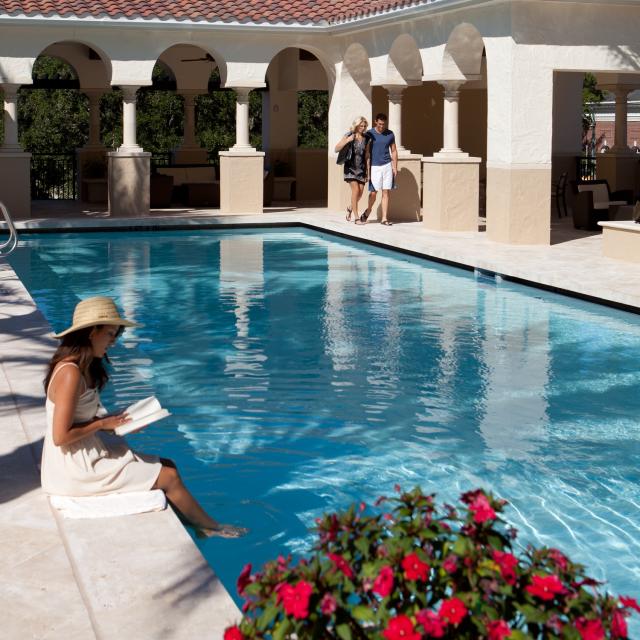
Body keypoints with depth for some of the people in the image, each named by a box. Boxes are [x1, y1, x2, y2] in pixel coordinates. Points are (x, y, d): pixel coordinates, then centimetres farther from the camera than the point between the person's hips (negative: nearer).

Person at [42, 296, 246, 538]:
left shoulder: (81, 367, 8)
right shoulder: (70, 373, -23)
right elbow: (61, 436, -25)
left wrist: (112, 420, -2)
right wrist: (103, 423, -14)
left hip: (88, 457, 10)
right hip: (76, 471, -10)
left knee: (167, 466, 11)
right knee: (168, 477, -3)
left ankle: (197, 527, 15)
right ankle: (212, 527, 17)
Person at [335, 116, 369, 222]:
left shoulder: (365, 138, 6)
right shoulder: (349, 135, -3)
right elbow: (337, 149, -6)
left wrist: (367, 171, 7)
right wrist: (347, 140, -19)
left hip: (361, 168, 4)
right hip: (350, 167, -4)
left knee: (360, 192, 2)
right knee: (355, 190, -15)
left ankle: (350, 208, 33)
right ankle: (356, 217, -9)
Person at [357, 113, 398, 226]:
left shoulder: (390, 134, 5)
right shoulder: (369, 134, -3)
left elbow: (394, 151, 12)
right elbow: (367, 153, -3)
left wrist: (395, 167, 5)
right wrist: (367, 169, -7)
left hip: (387, 166, 2)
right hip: (374, 167, -2)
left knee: (386, 192, 1)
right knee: (373, 192, -2)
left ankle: (384, 218, 5)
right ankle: (367, 212, 23)